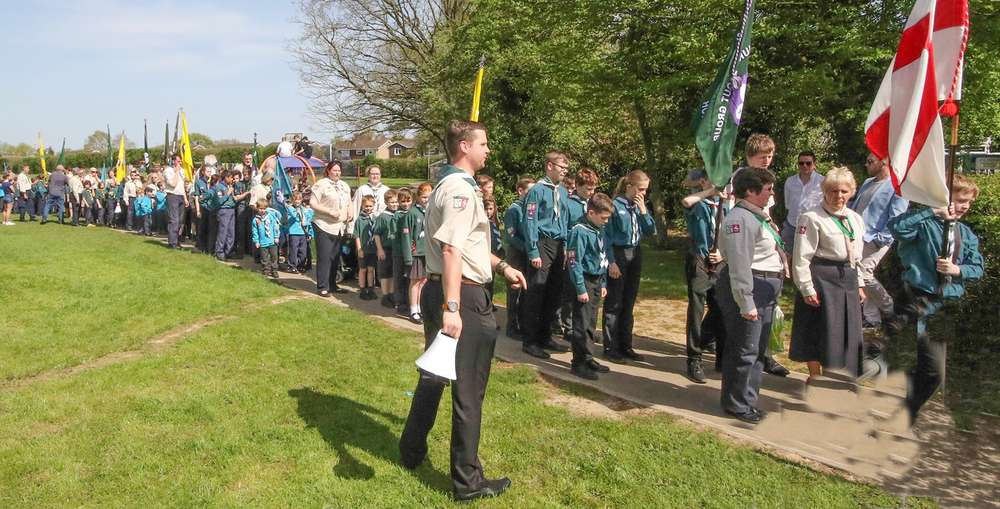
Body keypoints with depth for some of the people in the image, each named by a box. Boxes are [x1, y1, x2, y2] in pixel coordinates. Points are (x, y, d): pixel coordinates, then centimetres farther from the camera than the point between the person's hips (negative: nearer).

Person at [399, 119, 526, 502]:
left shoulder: (445, 185, 18)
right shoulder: (460, 189, -15)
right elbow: (451, 250, -27)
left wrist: (501, 266, 27)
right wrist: (452, 308, -32)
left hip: (435, 291, 10)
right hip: (463, 297, -10)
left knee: (433, 376, 23)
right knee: (468, 390, 0)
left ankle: (412, 452, 38)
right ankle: (467, 481, 12)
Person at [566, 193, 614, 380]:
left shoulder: (599, 230, 11)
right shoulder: (580, 231, -16)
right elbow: (574, 262, -18)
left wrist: (603, 284, 17)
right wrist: (581, 289, -19)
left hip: (596, 282, 8)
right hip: (584, 281, -8)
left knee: (591, 323, 14)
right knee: (582, 324, -4)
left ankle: (587, 358, 24)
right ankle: (578, 363, 3)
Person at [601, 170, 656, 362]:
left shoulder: (639, 206, 7)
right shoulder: (615, 205, -11)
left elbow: (651, 231, 4)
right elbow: (607, 236, -11)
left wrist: (643, 210, -8)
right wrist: (611, 262, -15)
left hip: (635, 255, 7)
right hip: (618, 254, -6)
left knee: (629, 303, 12)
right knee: (614, 303, -1)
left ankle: (625, 346, 21)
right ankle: (610, 348, 7)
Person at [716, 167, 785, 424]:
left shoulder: (759, 217, 17)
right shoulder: (740, 219, -17)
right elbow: (739, 265, -23)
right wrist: (746, 303, -25)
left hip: (766, 290, 11)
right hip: (749, 288, -11)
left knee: (758, 349, 17)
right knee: (744, 350, -4)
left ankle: (746, 399, 29)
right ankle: (736, 404, 9)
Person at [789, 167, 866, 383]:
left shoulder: (855, 219, 12)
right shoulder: (812, 218, -12)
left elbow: (857, 256, 20)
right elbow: (802, 256, -15)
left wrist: (860, 284, 16)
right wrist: (807, 288, -17)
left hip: (848, 280, 7)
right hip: (821, 279, -7)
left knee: (847, 331, 12)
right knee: (819, 330, 1)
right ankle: (814, 375, 19)